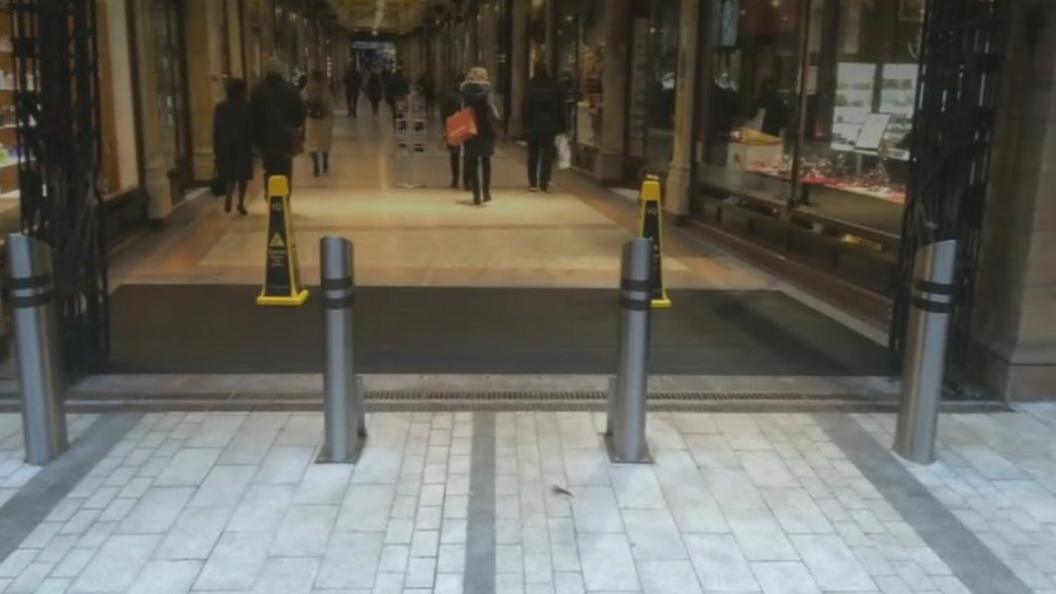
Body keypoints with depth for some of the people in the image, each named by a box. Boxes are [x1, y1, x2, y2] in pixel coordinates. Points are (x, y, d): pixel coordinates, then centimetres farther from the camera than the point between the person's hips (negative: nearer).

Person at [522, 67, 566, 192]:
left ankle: (533, 182, 7)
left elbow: (526, 107, -6)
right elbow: (561, 108, 5)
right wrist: (561, 126, 8)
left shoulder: (531, 86, -2)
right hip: (550, 125, 1)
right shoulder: (555, 86, 3)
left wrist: (526, 124, -3)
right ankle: (544, 183, -3)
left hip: (534, 125, -1)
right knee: (547, 154, 3)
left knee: (533, 154, 9)